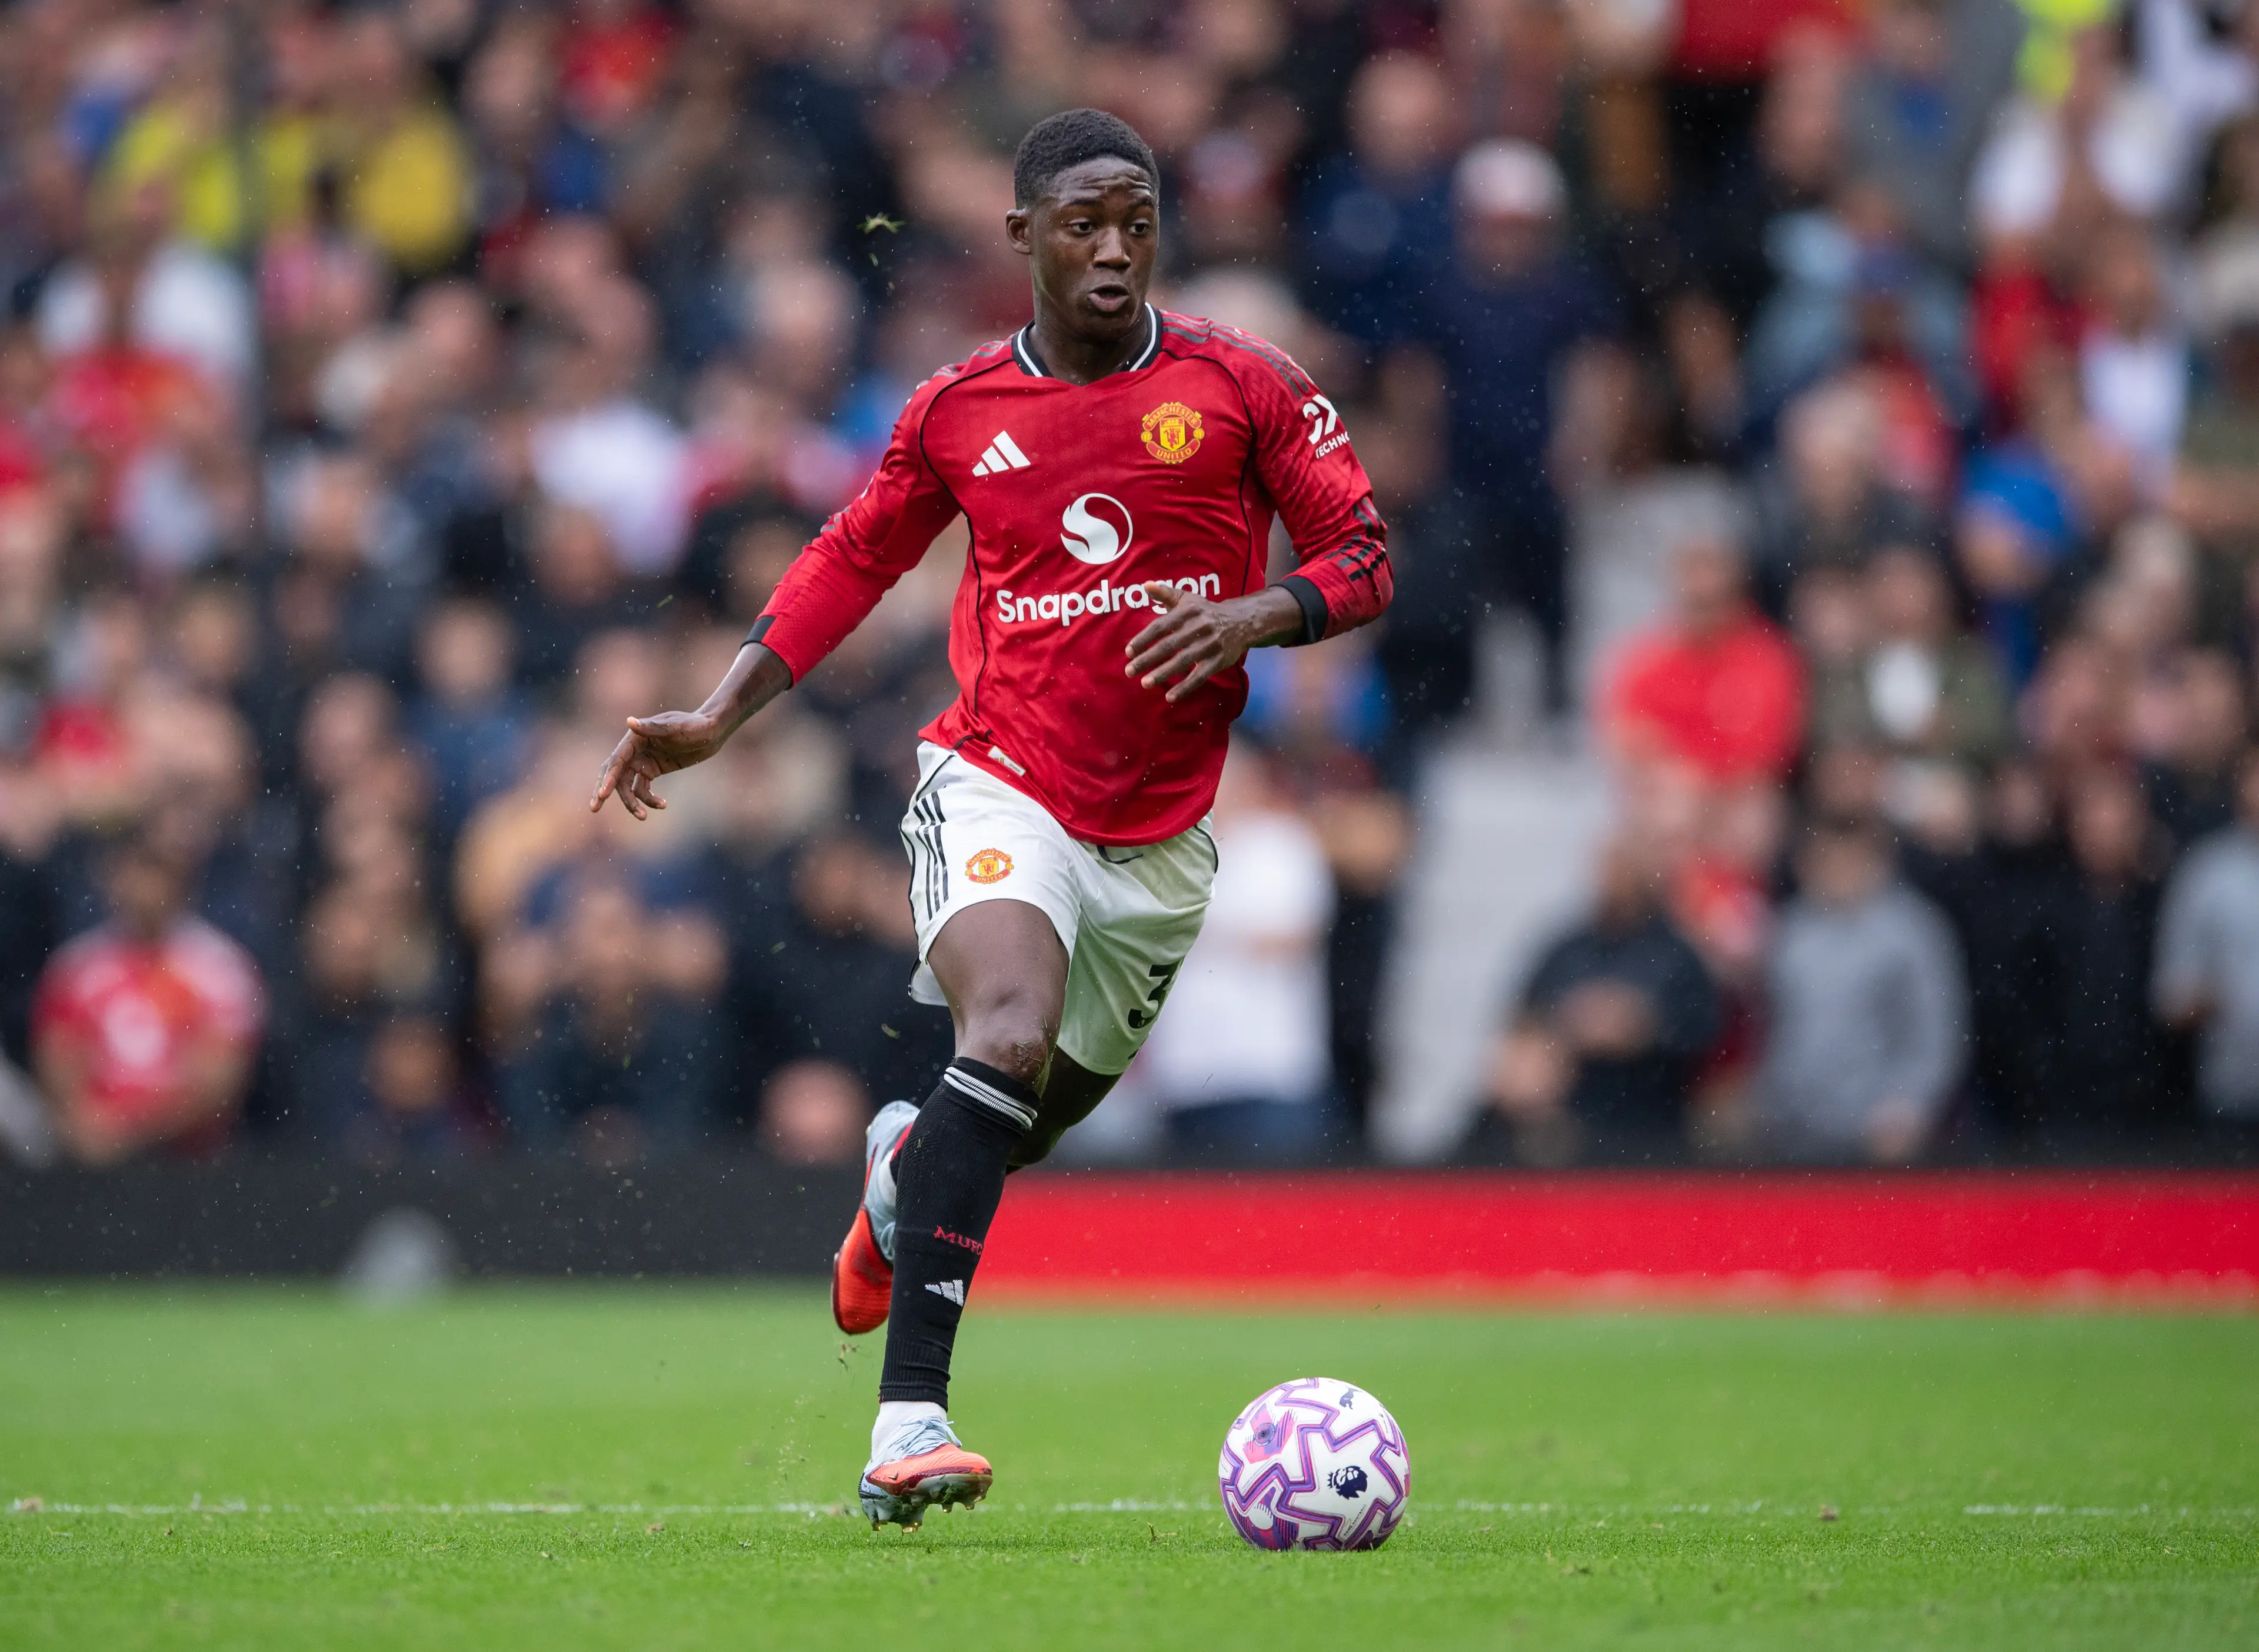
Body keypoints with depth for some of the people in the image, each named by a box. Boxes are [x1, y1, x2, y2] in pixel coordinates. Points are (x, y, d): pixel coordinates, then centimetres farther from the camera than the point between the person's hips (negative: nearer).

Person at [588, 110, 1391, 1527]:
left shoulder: (1241, 386, -1)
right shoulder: (957, 411, 2)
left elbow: (1365, 557, 2)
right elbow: (853, 561, 14)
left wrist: (1256, 613, -19)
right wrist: (717, 719, 6)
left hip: (1161, 831, 2)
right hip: (998, 786, -2)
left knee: (1028, 1127, 14)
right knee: (1010, 1036, -30)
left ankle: (903, 1169, 55)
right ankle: (910, 1414, -34)